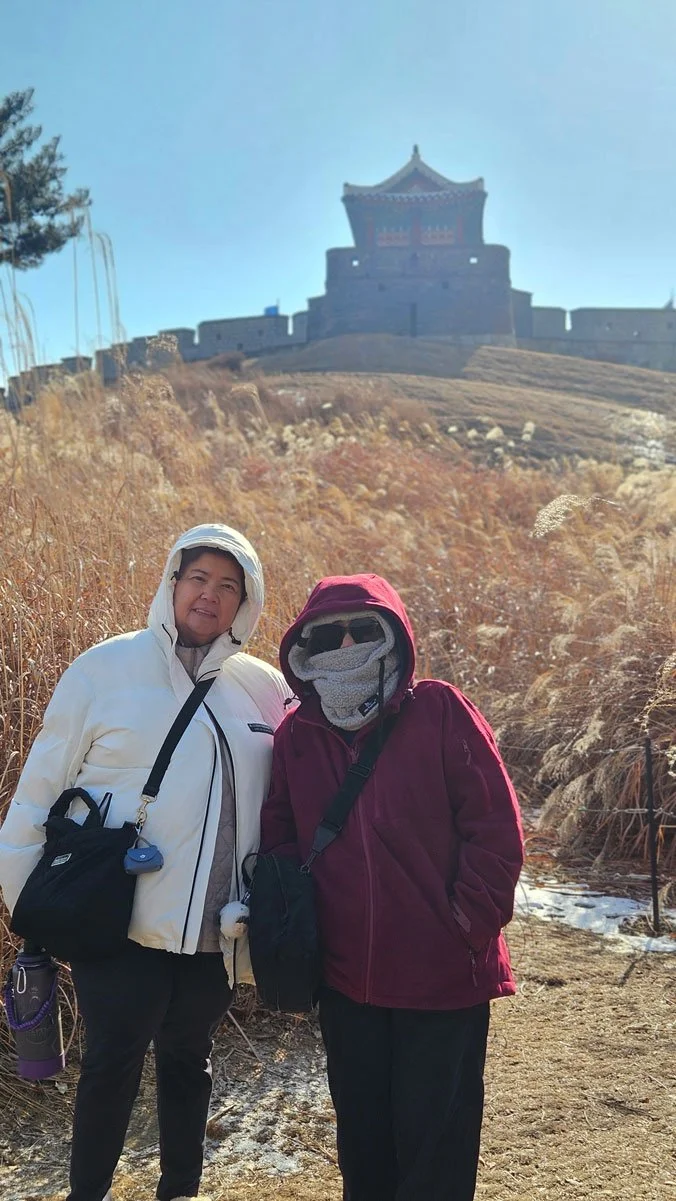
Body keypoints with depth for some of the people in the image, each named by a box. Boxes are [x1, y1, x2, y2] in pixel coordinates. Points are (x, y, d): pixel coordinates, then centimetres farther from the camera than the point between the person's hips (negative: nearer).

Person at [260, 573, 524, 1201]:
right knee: (361, 1132, 20)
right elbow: (278, 840, 10)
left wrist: (467, 925, -13)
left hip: (443, 980, -3)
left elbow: (495, 827, -11)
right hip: (346, 979, 4)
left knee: (434, 1146, 9)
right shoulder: (295, 735, 2)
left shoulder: (439, 710, -10)